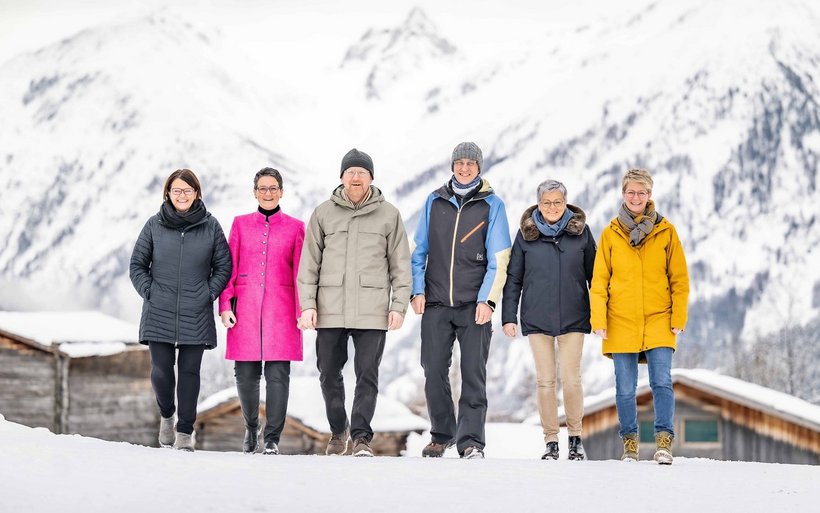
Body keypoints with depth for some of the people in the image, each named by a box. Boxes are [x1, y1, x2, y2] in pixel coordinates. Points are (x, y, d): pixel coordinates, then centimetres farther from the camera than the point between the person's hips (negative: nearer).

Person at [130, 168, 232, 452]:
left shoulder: (211, 226, 3)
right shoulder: (155, 225, 4)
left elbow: (223, 266, 9)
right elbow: (137, 264, 10)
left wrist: (209, 294, -1)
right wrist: (149, 293, 0)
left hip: (196, 315, 0)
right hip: (159, 314, 0)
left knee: (190, 372, 1)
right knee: (161, 370, -3)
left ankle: (185, 432, 11)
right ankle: (166, 415, 25)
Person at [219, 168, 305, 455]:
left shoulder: (295, 227, 9)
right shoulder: (240, 224, 12)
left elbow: (300, 272, 6)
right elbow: (229, 268, 9)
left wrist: (303, 310, -2)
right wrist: (225, 305, 0)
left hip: (281, 310, -1)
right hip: (245, 310, 1)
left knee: (278, 374, -8)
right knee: (246, 374, 1)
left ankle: (272, 440, -3)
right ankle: (251, 428, 24)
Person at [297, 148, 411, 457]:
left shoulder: (388, 215, 6)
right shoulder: (323, 214, 8)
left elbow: (400, 265, 7)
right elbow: (309, 263, 8)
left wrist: (399, 305, -1)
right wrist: (308, 304, 0)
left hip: (372, 311, -2)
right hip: (330, 311, 2)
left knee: (367, 374, -5)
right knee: (329, 374, 9)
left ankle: (361, 437, 0)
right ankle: (338, 430, 27)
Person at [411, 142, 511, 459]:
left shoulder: (491, 204, 2)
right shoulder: (434, 201, 10)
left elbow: (499, 260, -2)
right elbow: (420, 250, 11)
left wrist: (487, 300, -11)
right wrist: (417, 290, 0)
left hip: (474, 305, -2)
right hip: (436, 303, 2)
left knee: (473, 373, -4)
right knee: (434, 372, 4)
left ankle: (471, 440, 0)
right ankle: (441, 436, 17)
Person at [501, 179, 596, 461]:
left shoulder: (581, 231, 3)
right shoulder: (526, 234, 4)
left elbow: (594, 275, 9)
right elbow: (513, 278, 7)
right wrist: (508, 316, 1)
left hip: (573, 318, -1)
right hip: (537, 318, 1)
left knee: (571, 379, -4)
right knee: (545, 381, 1)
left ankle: (575, 438, 13)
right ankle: (551, 442, 9)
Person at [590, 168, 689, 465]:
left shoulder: (665, 232, 5)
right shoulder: (611, 234, 6)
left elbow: (679, 279, 5)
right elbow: (599, 281, 6)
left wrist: (679, 318, -2)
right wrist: (599, 320, -3)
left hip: (658, 321, -1)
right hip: (621, 322, 1)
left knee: (662, 382, -11)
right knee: (625, 389, 4)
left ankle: (664, 442, -5)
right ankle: (629, 442, 17)